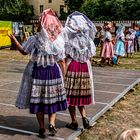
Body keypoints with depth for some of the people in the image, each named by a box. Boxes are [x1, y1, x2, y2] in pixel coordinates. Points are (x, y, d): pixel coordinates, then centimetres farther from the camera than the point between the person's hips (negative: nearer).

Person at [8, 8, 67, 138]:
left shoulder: (34, 40, -11)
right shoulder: (59, 41, -7)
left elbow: (23, 51, 5)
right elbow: (62, 62, -4)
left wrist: (14, 39, 18)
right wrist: (63, 77, 6)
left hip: (38, 72, -1)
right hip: (54, 72, 2)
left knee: (38, 100, 11)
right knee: (53, 98, 19)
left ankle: (42, 128, 20)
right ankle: (52, 123, 5)